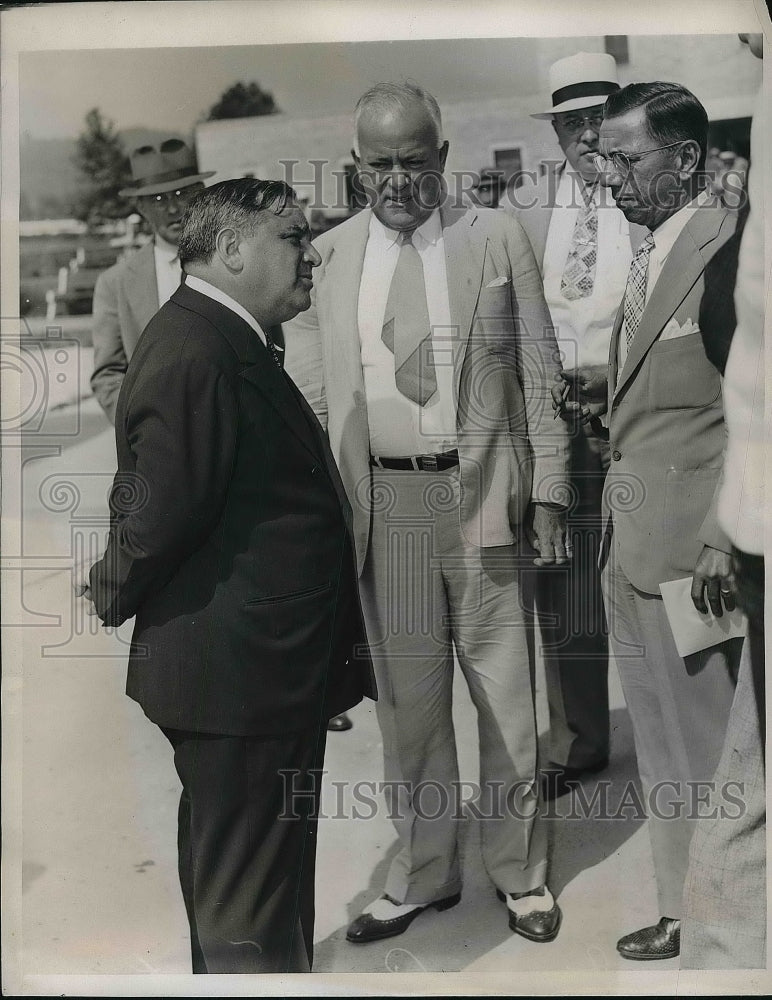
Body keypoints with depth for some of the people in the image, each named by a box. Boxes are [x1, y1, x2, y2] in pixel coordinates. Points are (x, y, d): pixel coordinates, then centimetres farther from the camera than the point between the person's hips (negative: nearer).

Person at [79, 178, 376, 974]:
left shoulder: (229, 344, 13)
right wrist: (112, 597, -6)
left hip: (258, 675, 11)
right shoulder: (197, 355, -22)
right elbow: (160, 514, -24)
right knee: (254, 928, 4)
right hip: (240, 678, -11)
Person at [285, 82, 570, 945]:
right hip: (382, 505, 2)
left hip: (481, 495, -1)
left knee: (506, 695, 8)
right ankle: (423, 874, 30)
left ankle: (520, 873, 28)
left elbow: (539, 371, 2)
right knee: (407, 701, 13)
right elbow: (307, 395, 7)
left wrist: (548, 493, -2)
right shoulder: (328, 255, 6)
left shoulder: (496, 237, 2)